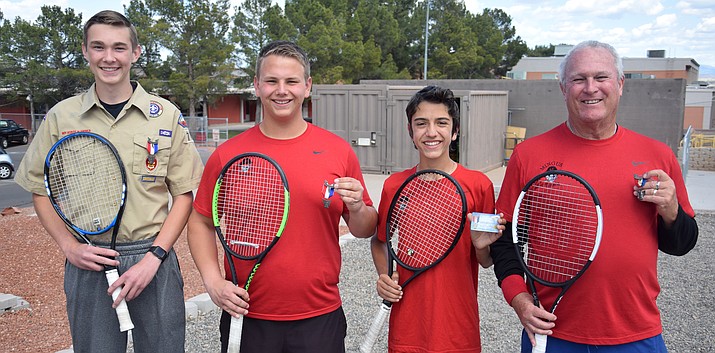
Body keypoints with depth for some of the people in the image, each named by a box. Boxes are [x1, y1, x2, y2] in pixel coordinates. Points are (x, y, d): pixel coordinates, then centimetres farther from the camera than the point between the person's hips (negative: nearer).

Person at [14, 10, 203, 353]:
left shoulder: (167, 115, -1)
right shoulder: (60, 116, 3)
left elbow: (185, 193, -1)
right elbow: (40, 189, 10)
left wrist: (154, 257, -11)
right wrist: (69, 245, -4)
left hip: (153, 260, -1)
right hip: (87, 262, 1)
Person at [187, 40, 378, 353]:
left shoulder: (339, 150, -1)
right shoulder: (227, 155, -2)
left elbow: (364, 231, 5)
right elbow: (201, 222, 7)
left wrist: (357, 209, -16)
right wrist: (213, 281, -5)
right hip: (246, 317, 0)